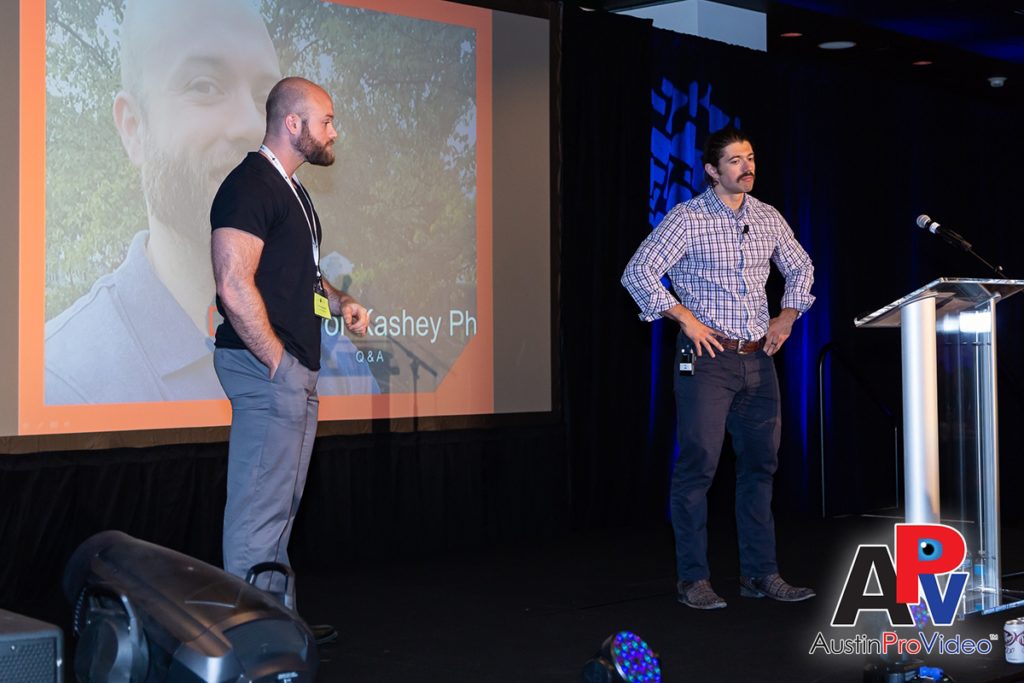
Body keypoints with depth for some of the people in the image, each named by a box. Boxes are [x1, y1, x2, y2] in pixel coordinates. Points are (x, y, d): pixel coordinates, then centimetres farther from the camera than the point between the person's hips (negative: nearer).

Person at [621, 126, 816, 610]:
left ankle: (760, 574, 17)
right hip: (707, 358, -6)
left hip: (758, 358, 6)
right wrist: (688, 320, -14)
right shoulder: (688, 219, -7)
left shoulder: (769, 219, 11)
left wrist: (787, 317, 14)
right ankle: (693, 579, 2)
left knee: (760, 465, 9)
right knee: (698, 465, -6)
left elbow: (800, 268, 27)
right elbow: (638, 273, -12)